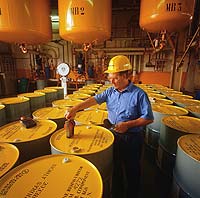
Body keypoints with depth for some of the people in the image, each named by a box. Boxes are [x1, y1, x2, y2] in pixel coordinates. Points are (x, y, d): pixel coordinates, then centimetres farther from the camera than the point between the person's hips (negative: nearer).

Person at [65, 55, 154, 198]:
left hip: (132, 138, -5)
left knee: (131, 170, 16)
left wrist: (128, 124, -24)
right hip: (114, 135, 5)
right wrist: (75, 109, -23)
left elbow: (148, 118, -15)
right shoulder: (110, 92, -1)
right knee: (115, 167, 24)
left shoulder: (139, 94, -17)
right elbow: (94, 100, -12)